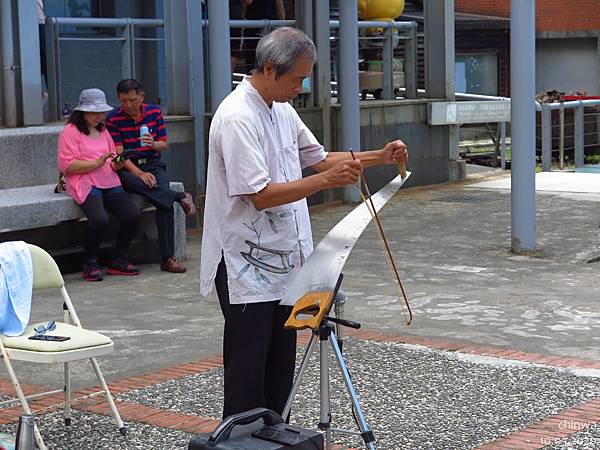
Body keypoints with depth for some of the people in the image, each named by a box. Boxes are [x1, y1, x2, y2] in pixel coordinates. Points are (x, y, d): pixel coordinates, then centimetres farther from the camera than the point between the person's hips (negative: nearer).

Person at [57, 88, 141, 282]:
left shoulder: (102, 130, 22)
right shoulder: (70, 132, -1)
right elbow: (66, 166, -10)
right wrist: (97, 163, -15)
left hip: (110, 183, 7)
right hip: (85, 184, -7)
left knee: (132, 215, -16)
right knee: (100, 220, -32)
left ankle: (119, 260, 2)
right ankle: (90, 264, -9)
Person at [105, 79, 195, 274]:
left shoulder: (154, 113, 7)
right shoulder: (113, 119, -2)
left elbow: (164, 144, 10)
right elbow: (119, 153, -7)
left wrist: (154, 144, -15)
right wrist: (139, 173, -20)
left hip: (153, 164, 2)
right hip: (127, 168, -2)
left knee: (164, 202, -26)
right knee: (133, 183, -40)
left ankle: (167, 258, -24)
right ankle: (180, 197, -28)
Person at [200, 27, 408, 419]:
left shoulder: (283, 111, 10)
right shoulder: (237, 118, -19)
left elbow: (318, 158, 20)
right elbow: (261, 195, -24)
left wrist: (380, 157, 8)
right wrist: (327, 181, -26)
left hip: (283, 262, 9)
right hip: (247, 266, -9)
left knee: (281, 368, 15)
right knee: (248, 372, -2)